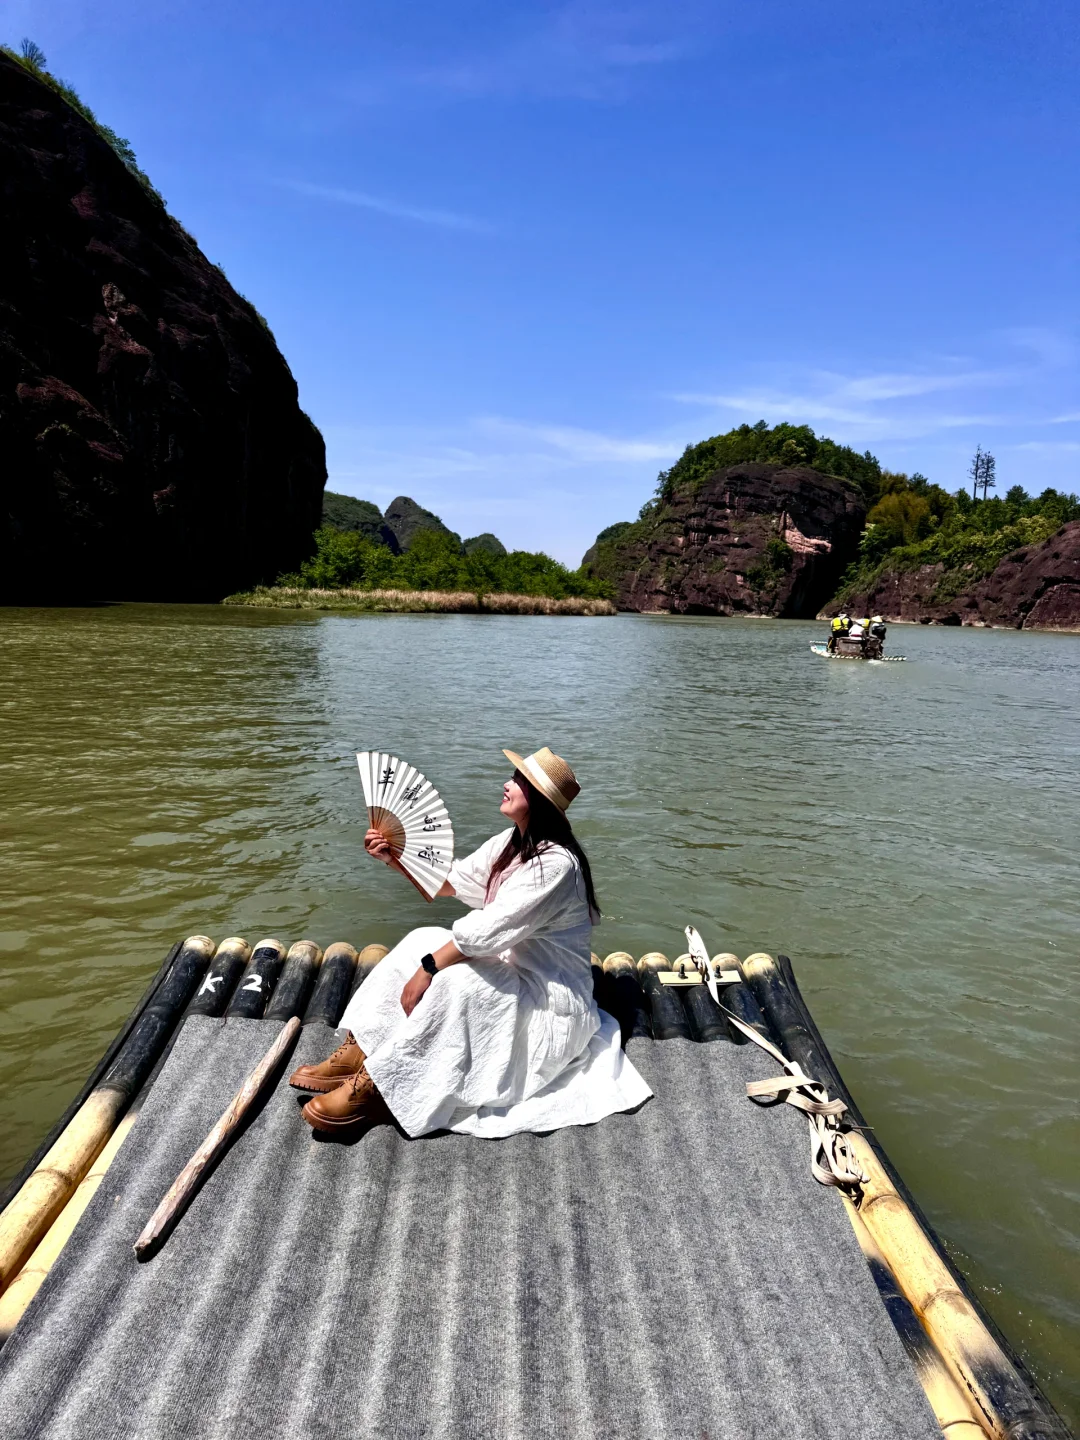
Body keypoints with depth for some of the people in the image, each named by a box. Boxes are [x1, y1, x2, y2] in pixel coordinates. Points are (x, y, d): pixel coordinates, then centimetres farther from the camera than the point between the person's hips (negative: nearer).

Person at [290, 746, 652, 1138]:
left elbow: (489, 929, -29)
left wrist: (428, 967, -22)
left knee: (454, 976, -30)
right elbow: (451, 880, 10)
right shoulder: (511, 843, 3)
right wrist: (394, 857, -1)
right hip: (512, 969, 9)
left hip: (550, 1003, -9)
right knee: (422, 940, -3)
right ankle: (358, 1053, -5)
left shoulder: (556, 863, -26)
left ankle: (375, 1090, -20)